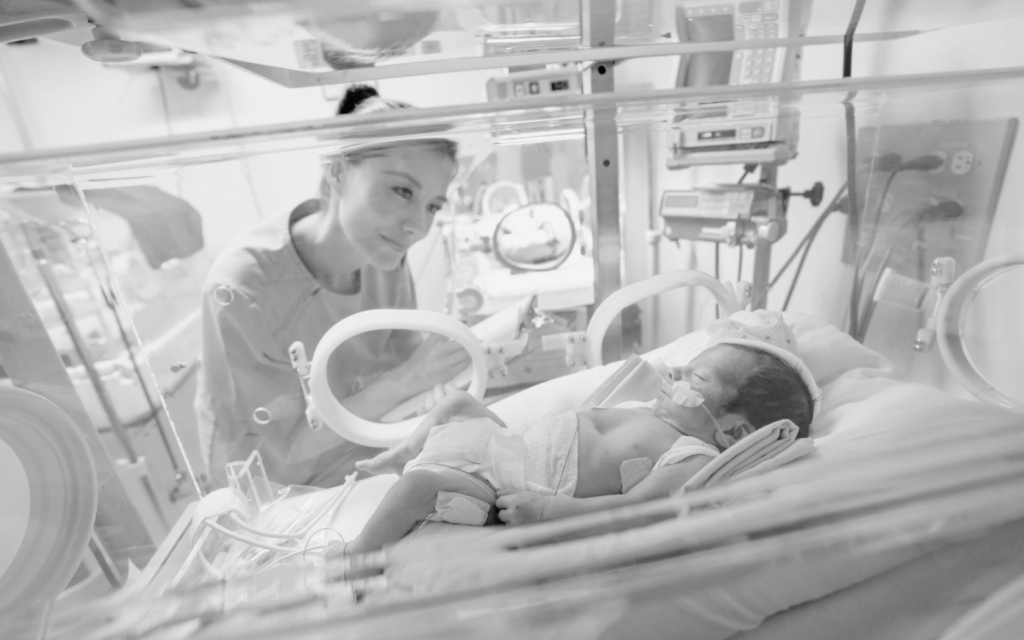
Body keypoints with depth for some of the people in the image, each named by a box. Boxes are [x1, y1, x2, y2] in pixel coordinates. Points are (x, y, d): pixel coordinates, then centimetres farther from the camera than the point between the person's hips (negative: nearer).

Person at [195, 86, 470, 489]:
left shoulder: (383, 254, -15)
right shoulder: (240, 289, -31)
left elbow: (401, 360, -6)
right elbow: (288, 443, -22)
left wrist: (480, 342, -23)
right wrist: (405, 381, -33)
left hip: (356, 442, 4)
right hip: (275, 487, -4)